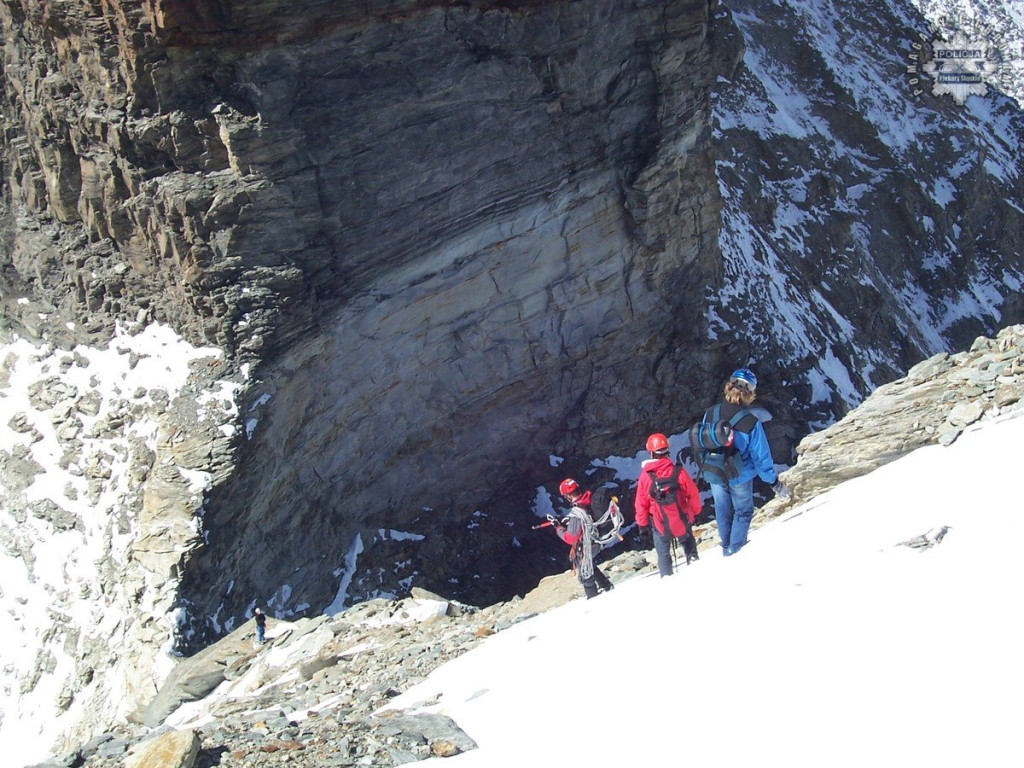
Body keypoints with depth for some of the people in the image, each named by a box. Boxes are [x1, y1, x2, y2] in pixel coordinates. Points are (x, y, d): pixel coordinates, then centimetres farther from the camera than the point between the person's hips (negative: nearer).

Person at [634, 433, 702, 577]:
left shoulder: (645, 476, -15)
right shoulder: (678, 472, -17)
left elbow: (641, 503, -5)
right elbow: (693, 494, -5)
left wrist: (642, 524, 10)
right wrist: (696, 512, 14)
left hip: (660, 526, -1)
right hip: (682, 522, 1)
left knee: (663, 555, 14)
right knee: (688, 542, 30)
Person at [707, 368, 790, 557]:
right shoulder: (751, 423, -30)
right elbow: (761, 457, -21)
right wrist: (775, 483, -7)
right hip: (739, 477, -3)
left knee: (722, 510, 26)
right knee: (743, 511, 24)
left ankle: (726, 545, 44)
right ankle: (736, 547, 32)